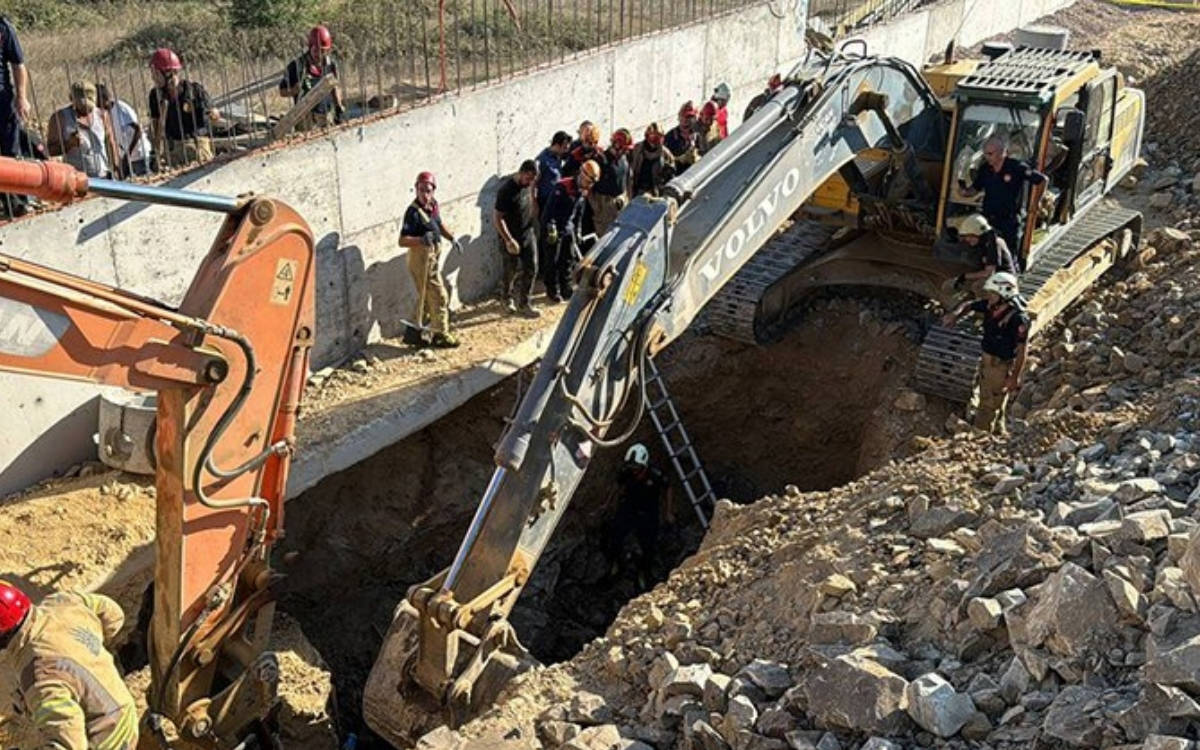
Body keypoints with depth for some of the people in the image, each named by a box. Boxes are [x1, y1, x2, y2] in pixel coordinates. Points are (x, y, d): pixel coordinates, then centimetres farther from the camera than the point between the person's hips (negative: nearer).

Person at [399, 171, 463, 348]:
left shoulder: (433, 205, 2)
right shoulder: (414, 212, -23)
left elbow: (440, 224, 22)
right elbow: (402, 240, -28)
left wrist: (451, 238, 10)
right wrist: (421, 239, -43)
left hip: (433, 256, 9)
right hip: (422, 258, -9)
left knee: (426, 298, 19)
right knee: (439, 297, -1)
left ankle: (414, 331, 30)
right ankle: (440, 335, 13)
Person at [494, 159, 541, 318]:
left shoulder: (529, 185, -3)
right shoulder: (507, 190, -25)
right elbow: (497, 218, -22)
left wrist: (534, 222, 19)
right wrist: (509, 240, -22)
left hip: (528, 234, 6)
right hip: (512, 237, -6)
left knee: (531, 268, 3)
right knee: (512, 271, 7)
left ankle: (524, 304, 13)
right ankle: (508, 298, 32)